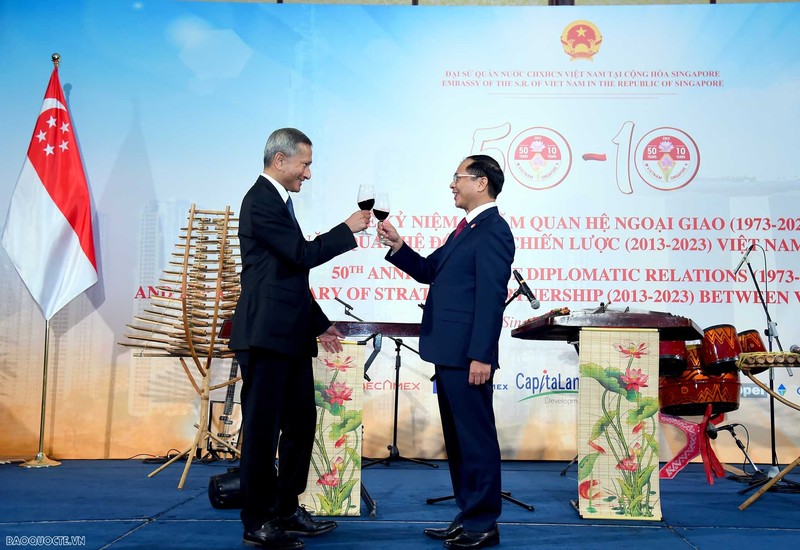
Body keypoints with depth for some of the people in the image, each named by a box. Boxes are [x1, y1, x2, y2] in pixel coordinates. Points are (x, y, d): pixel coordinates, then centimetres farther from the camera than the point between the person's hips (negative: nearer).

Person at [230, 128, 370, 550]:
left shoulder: (278, 201, 20)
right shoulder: (261, 202, -11)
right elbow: (303, 254, -19)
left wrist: (318, 323, 21)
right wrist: (348, 229, -7)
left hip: (289, 337, 10)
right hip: (266, 336, -10)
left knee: (301, 422, 15)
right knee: (262, 428, -3)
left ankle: (285, 510, 26)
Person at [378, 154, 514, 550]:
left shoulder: (492, 230, -13)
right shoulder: (466, 229, 19)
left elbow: (491, 298, -19)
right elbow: (429, 271, 21)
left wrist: (481, 356, -22)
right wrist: (398, 247, 6)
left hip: (468, 356, -10)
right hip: (448, 353, 10)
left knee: (476, 438, -1)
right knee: (457, 438, 15)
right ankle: (468, 517, 26)